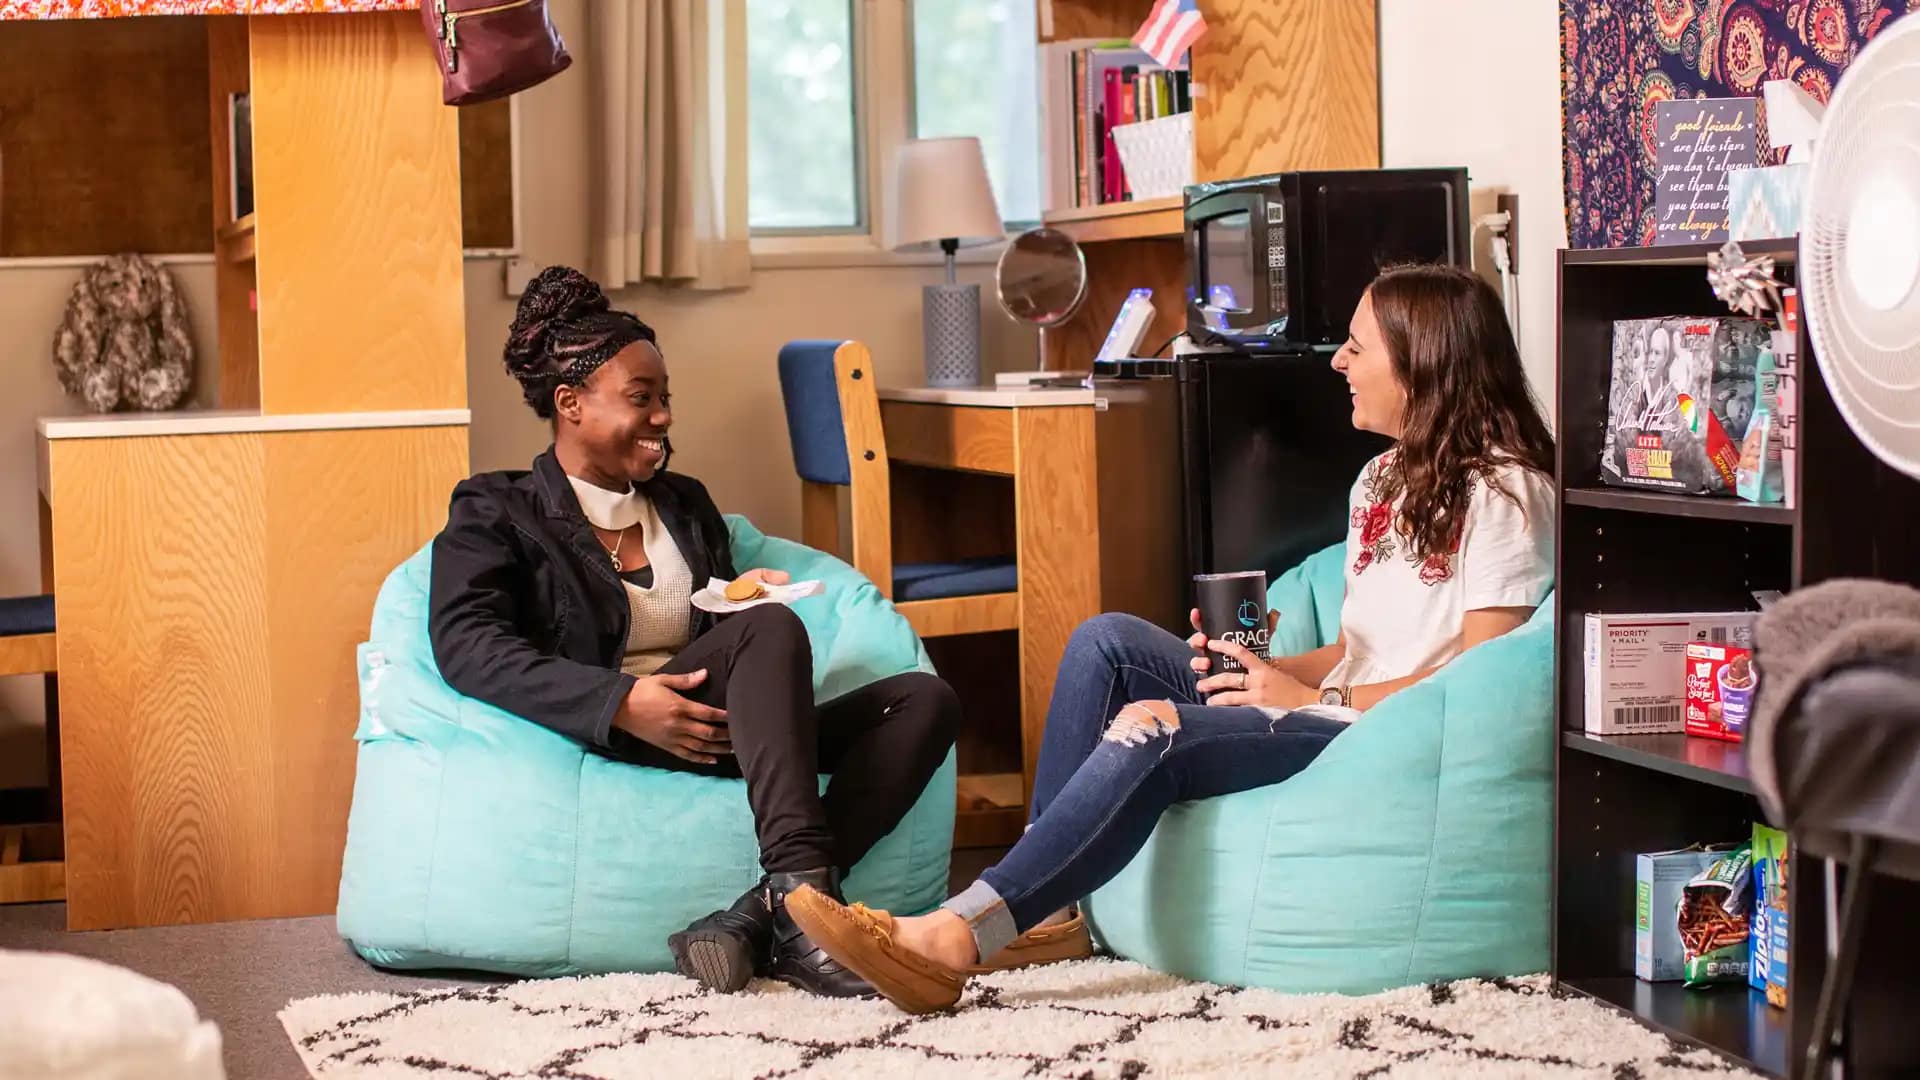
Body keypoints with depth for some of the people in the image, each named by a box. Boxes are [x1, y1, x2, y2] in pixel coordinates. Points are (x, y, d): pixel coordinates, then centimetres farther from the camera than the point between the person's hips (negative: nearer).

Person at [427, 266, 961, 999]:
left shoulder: (685, 504, 28)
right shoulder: (494, 513, 8)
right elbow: (466, 647, -9)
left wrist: (746, 598, 2)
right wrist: (621, 702, -22)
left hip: (720, 740, 7)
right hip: (600, 743, -6)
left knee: (925, 699, -16)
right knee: (774, 629, -30)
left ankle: (761, 916, -34)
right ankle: (802, 899, -46)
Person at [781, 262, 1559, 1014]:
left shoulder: (1503, 489, -7)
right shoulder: (1385, 479, 21)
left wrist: (1315, 698, -14)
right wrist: (1268, 669, -1)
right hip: (1331, 711, 9)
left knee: (1151, 730, -29)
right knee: (1106, 642, -8)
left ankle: (956, 936, -34)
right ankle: (1045, 905, -16)